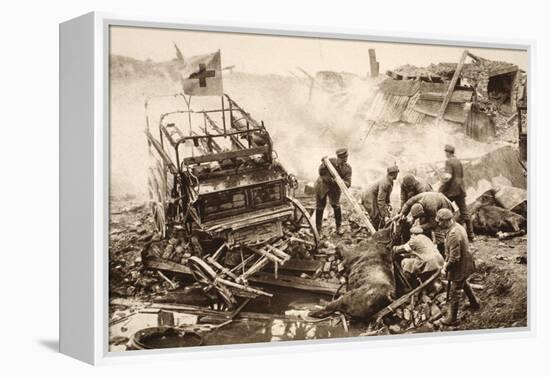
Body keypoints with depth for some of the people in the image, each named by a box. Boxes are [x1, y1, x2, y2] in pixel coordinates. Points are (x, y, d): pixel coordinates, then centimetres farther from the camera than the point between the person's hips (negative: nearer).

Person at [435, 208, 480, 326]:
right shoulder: (457, 226, -2)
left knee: (454, 293, 6)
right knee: (464, 284, 34)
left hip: (460, 267, -10)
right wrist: (446, 261, 9)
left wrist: (446, 269, -16)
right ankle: (474, 303, 54)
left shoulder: (453, 234, -34)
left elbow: (454, 258, -30)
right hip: (465, 263, 10)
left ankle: (452, 318, 21)